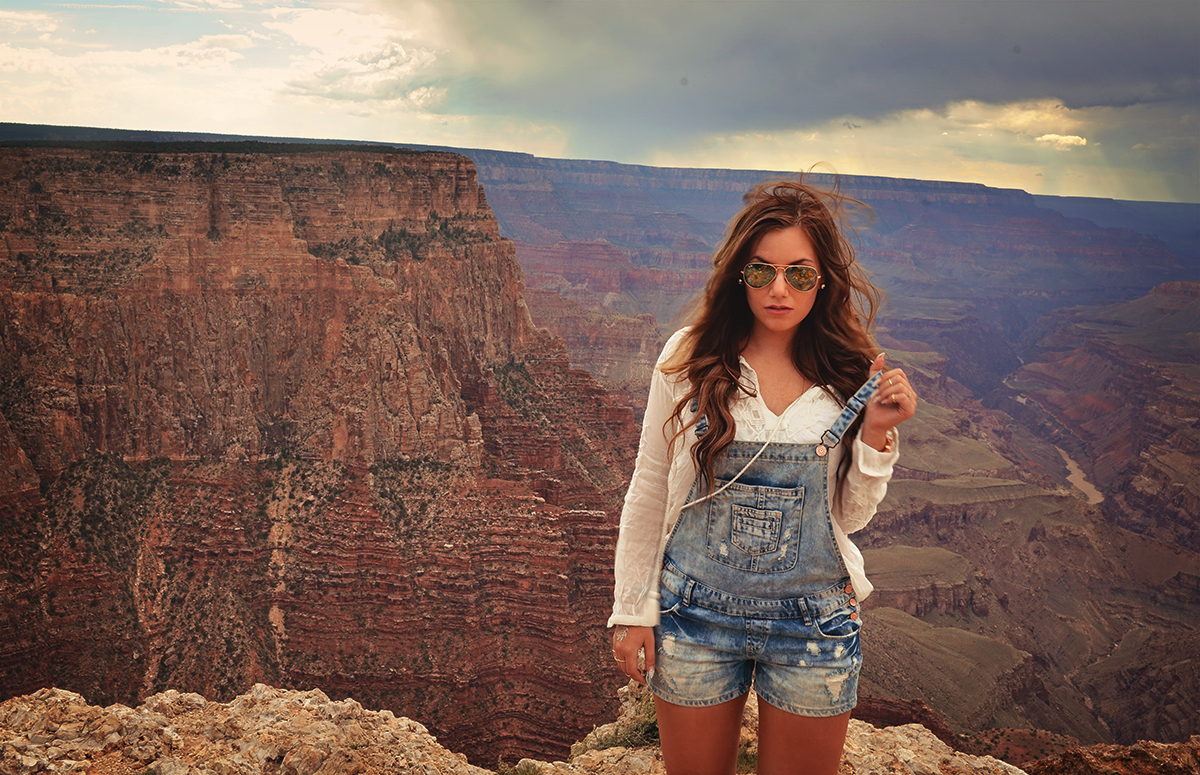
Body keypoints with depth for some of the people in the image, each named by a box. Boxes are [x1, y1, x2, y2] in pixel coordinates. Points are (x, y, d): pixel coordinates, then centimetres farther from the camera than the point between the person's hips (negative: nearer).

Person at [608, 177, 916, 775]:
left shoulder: (852, 374, -4)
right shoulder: (690, 358, -7)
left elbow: (849, 516, 1)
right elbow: (648, 491, 0)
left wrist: (876, 435, -14)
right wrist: (632, 610, 1)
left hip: (813, 624, 1)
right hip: (696, 614, 0)